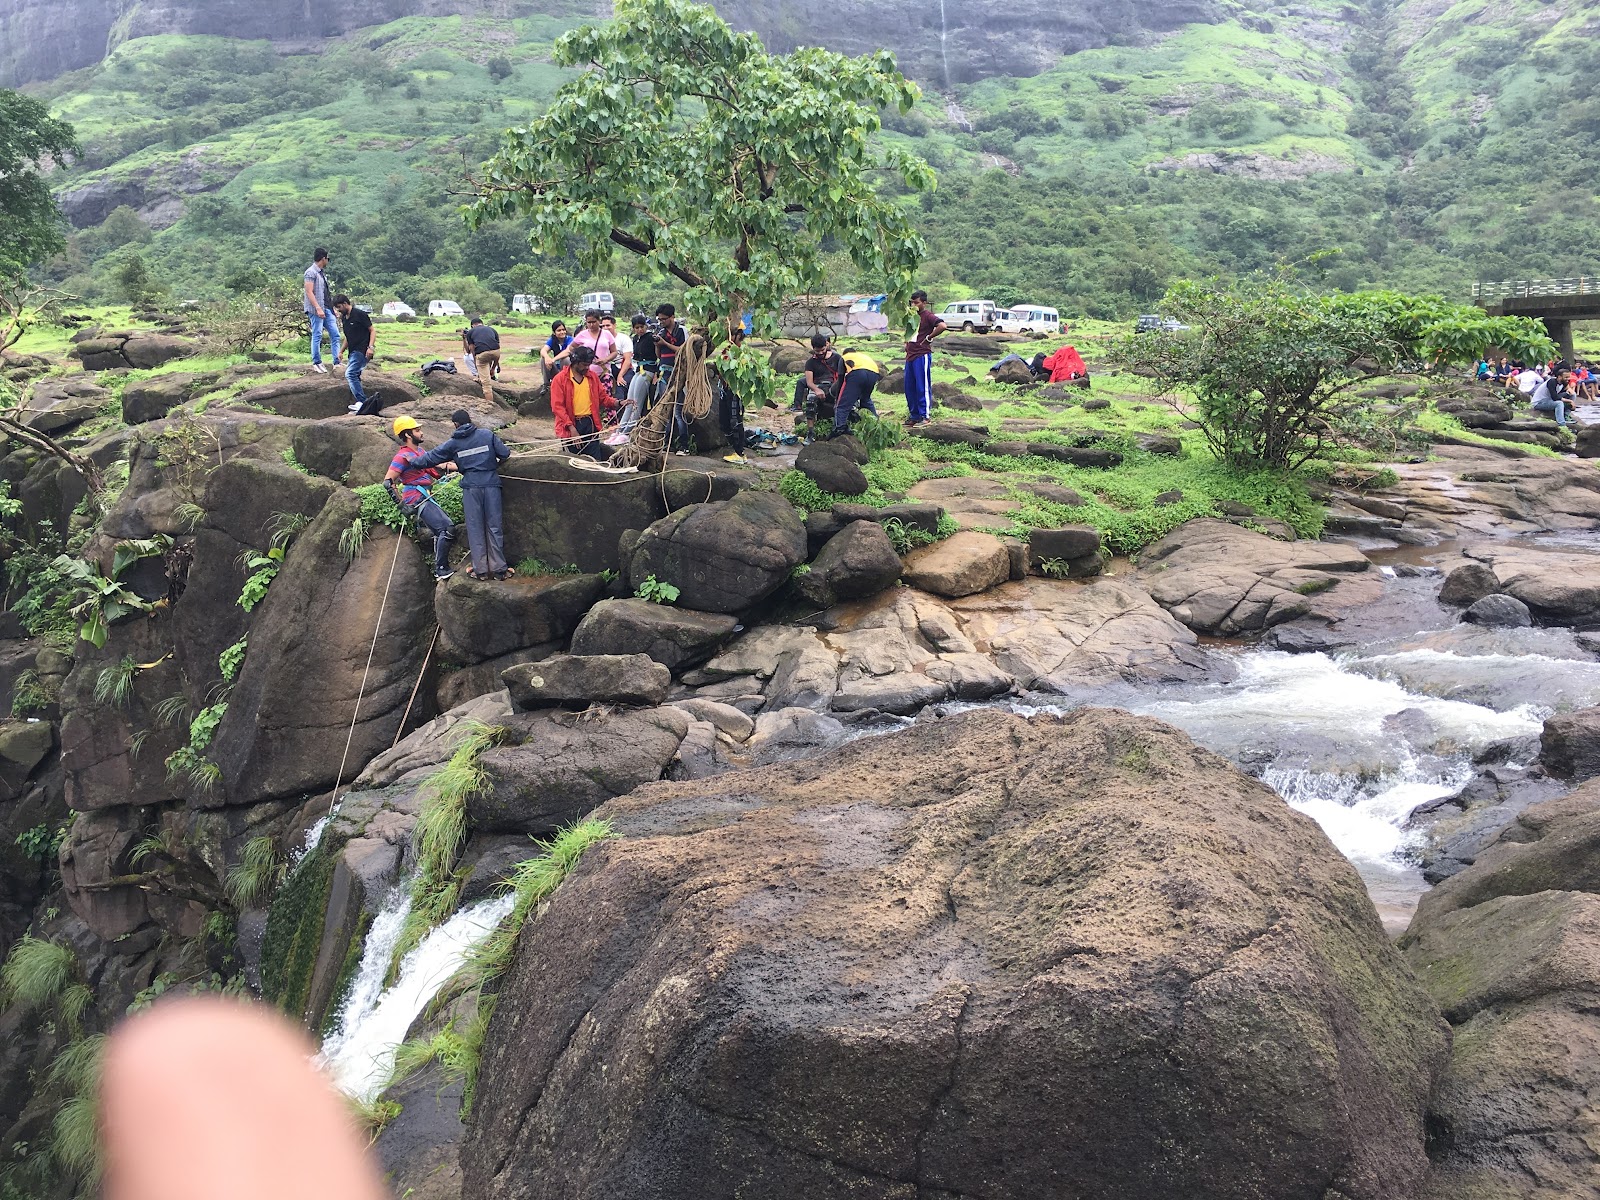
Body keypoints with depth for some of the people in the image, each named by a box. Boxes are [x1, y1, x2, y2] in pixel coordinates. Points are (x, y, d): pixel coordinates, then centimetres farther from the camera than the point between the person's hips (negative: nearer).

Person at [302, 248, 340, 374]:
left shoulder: (322, 272, 17)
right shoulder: (311, 272, -9)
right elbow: (309, 292, -16)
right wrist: (318, 308, -23)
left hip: (326, 309, 9)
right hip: (316, 310, -9)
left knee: (335, 334, 3)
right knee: (317, 336, -3)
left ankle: (337, 362, 3)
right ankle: (316, 363, 5)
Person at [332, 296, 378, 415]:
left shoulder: (359, 314, -8)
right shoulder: (344, 318, 17)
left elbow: (372, 331, -9)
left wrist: (371, 347, -20)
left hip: (362, 351, -9)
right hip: (353, 352, 9)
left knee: (350, 374, -20)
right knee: (354, 376, 7)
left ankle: (362, 402, -22)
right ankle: (362, 403, 12)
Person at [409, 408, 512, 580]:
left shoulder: (452, 443, 6)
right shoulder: (487, 435, 5)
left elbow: (430, 458, 11)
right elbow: (505, 453, 2)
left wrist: (411, 462, 27)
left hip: (471, 486, 0)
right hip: (491, 483, 0)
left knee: (475, 528, 6)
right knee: (494, 526, 4)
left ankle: (480, 569, 5)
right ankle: (499, 568, 3)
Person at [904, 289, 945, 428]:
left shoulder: (928, 316, -9)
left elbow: (942, 326, -25)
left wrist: (929, 338, -14)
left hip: (922, 356, -9)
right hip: (910, 355, 9)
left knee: (922, 387, -6)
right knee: (909, 388, 10)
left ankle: (924, 417, -2)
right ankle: (914, 416, 17)